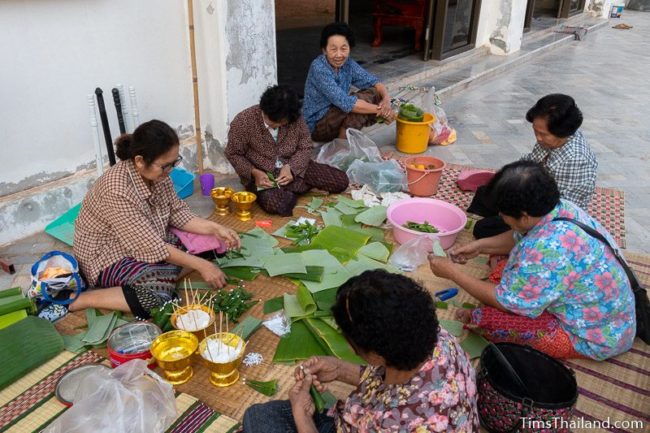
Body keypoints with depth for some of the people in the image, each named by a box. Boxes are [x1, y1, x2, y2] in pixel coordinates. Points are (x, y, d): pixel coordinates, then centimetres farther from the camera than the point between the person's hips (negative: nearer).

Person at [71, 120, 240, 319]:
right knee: (161, 293, -29)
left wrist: (215, 228, -12)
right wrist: (201, 265, -26)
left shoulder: (156, 173, -11)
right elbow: (151, 247, -30)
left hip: (147, 243, 8)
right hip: (107, 256, -8)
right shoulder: (118, 191, -34)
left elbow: (177, 213, 1)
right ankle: (82, 298, -13)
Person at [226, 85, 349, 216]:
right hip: (262, 174, -4)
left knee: (341, 180, -7)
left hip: (293, 168, 4)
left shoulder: (296, 119, -11)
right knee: (275, 204, -37)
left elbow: (305, 148, -2)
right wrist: (254, 173, -24)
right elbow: (233, 154, -8)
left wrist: (291, 168, -21)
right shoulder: (243, 121, -19)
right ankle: (291, 189, -3)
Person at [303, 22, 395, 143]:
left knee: (374, 93, -7)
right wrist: (380, 110, -26)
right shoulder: (318, 68, -24)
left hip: (339, 118, 7)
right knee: (361, 99, -24)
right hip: (320, 125, -7)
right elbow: (345, 103, -31)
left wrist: (386, 99, -21)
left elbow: (374, 82, 1)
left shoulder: (348, 64, -3)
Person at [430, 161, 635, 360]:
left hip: (596, 338, -9)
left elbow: (505, 301, -23)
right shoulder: (560, 207, -10)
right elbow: (520, 237, 12)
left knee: (486, 318, -18)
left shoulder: (548, 250, -37)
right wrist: (479, 246, 3)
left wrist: (453, 273, -14)